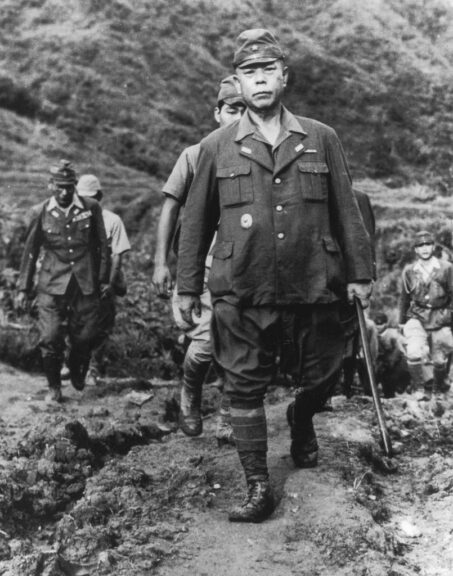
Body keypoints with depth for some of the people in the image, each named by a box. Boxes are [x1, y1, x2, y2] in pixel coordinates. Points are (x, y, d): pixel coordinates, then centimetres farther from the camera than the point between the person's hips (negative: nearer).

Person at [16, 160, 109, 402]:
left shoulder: (91, 208, -1)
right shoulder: (40, 213, 0)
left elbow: (101, 245, 7)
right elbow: (30, 251, 7)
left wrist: (103, 278, 8)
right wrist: (24, 287, 8)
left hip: (86, 284, 0)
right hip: (52, 285, 0)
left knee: (84, 336, 4)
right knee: (50, 338, -5)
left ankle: (77, 373, 35)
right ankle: (54, 387, 16)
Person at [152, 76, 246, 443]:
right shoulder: (196, 156, 5)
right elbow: (171, 209, 6)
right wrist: (161, 262, 0)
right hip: (203, 263, -2)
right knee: (207, 341, -12)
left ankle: (228, 422, 19)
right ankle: (190, 397, 21)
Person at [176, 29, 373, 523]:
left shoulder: (321, 140, 5)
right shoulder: (216, 147, 4)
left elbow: (345, 210, 8)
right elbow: (196, 222, 7)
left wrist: (359, 272, 5)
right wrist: (187, 287, 7)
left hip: (314, 286, 1)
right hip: (243, 293, -1)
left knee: (324, 374, 12)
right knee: (245, 387, 2)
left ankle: (302, 419, 46)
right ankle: (258, 486, 14)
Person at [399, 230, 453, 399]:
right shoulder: (409, 271, 2)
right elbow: (404, 298, 13)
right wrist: (402, 321, 18)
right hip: (417, 317, 0)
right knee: (414, 353, -22)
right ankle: (425, 388, -6)